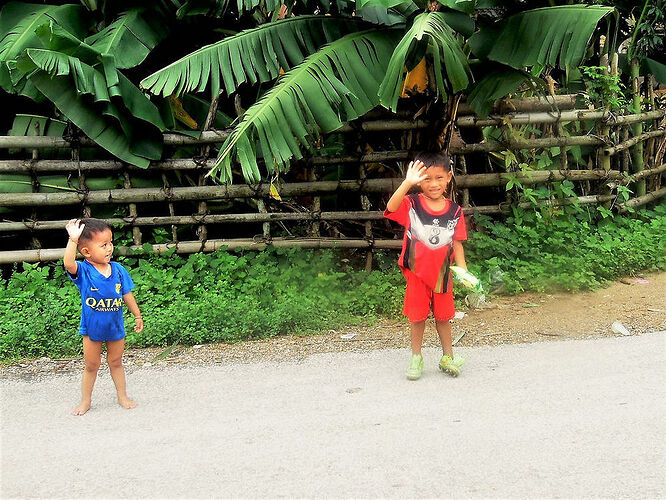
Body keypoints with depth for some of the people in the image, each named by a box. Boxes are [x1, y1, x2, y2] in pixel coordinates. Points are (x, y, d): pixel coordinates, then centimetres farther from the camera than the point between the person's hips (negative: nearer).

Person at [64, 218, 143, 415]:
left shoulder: (119, 270, -7)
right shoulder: (83, 271, -17)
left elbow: (127, 295, 4)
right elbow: (68, 264, -40)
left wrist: (137, 315, 9)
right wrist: (73, 240, -50)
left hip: (116, 327, 2)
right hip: (92, 328, -2)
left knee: (116, 362, 18)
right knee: (91, 366, 12)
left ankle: (122, 396, 34)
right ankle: (85, 401, 29)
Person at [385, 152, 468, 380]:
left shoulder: (455, 212, -4)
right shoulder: (411, 205, -13)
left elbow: (457, 244, 1)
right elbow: (391, 207, -34)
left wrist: (463, 271, -9)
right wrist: (407, 183, -48)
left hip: (442, 273, 2)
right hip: (417, 273, -2)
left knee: (443, 316, 16)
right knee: (417, 317, 10)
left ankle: (448, 357, 32)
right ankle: (416, 358, 27)